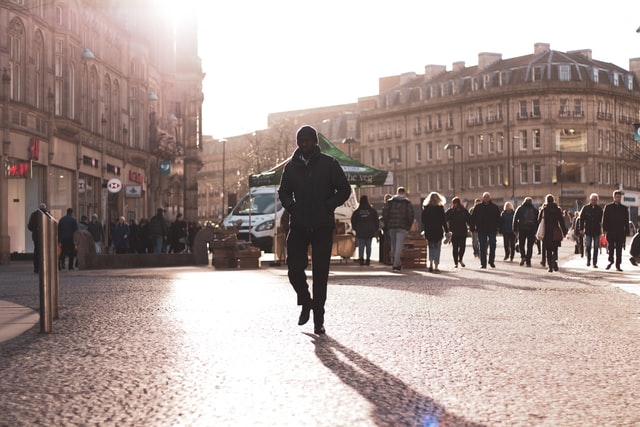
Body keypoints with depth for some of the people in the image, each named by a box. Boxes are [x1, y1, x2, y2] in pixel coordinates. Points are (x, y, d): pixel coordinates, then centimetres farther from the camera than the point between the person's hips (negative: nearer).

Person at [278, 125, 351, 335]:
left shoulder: (329, 164, 1)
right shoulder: (291, 166, 9)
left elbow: (344, 189, 2)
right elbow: (283, 191, 19)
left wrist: (329, 206, -12)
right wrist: (291, 206, -1)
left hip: (323, 226, -2)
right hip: (298, 225, 2)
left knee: (320, 273, -1)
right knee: (294, 268, -7)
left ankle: (318, 318, 7)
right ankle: (305, 303, 21)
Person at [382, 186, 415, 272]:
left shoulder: (390, 201, 8)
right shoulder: (408, 202, 3)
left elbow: (384, 213, 1)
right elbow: (411, 215, -5)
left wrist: (386, 224, 8)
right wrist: (409, 226, 5)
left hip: (391, 226, 2)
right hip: (403, 227, -2)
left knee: (393, 246, 14)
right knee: (399, 246, -6)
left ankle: (398, 264, 22)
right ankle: (396, 265, -15)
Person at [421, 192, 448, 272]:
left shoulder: (425, 208, 2)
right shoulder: (440, 208, -5)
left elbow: (423, 221, 5)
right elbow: (443, 220, -5)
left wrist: (424, 230, 14)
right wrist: (446, 231, 1)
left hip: (428, 232, 2)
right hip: (438, 231, -2)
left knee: (431, 248, 16)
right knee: (437, 249, 4)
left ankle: (430, 264, 3)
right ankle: (435, 267, 0)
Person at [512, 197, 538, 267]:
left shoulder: (520, 208, 5)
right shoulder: (535, 210, 10)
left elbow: (515, 219, 1)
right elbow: (537, 221, 7)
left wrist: (515, 229, 4)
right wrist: (536, 231, 9)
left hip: (522, 229, -1)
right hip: (531, 230, 1)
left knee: (521, 244, 9)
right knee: (530, 246, 6)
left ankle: (523, 256, -14)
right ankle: (528, 261, 2)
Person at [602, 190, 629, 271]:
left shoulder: (624, 208, 12)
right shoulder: (608, 207, 7)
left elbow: (626, 221, 12)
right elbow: (604, 219, 3)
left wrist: (626, 232, 5)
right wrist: (605, 230, -8)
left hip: (620, 232, 2)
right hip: (611, 231, -1)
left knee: (619, 249, 1)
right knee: (611, 247, -4)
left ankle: (618, 265, 3)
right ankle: (610, 261, 13)